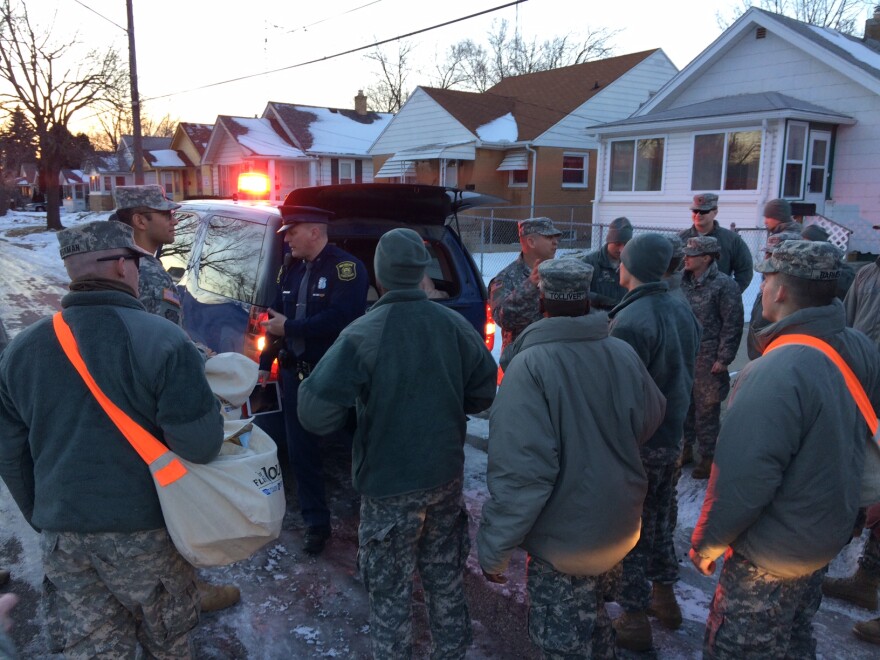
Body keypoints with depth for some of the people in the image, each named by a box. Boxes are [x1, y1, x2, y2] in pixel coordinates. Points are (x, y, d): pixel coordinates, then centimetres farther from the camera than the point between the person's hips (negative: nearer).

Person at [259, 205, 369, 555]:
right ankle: (316, 523, 24)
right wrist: (265, 364, 10)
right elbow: (276, 318, 15)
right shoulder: (291, 270, 11)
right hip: (296, 375, 7)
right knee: (301, 453, 11)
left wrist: (288, 328, -17)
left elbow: (338, 319, -25)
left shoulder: (347, 267, -12)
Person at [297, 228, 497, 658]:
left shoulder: (362, 335, -20)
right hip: (447, 476, 5)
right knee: (445, 576, 23)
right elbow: (483, 393, 2)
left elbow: (315, 416, -23)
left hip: (390, 485, -5)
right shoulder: (455, 325, -7)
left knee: (391, 591, 13)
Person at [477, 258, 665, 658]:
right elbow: (651, 420, 9)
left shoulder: (530, 365, -27)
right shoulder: (623, 354, -8)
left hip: (563, 539, -6)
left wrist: (493, 547, -20)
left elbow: (521, 471, -30)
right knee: (593, 624, 31)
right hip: (619, 526, 6)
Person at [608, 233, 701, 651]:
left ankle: (634, 620, 18)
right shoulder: (682, 310, 2)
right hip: (672, 435, 8)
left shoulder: (630, 322, -25)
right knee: (659, 517, 24)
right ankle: (665, 597, 40)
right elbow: (687, 373, 11)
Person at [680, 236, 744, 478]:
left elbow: (732, 325, -11)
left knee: (706, 410, 2)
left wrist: (723, 359, -12)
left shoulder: (724, 285, -11)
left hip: (708, 360, -6)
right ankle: (685, 447, 29)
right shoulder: (684, 282, 8)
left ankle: (708, 456, 15)